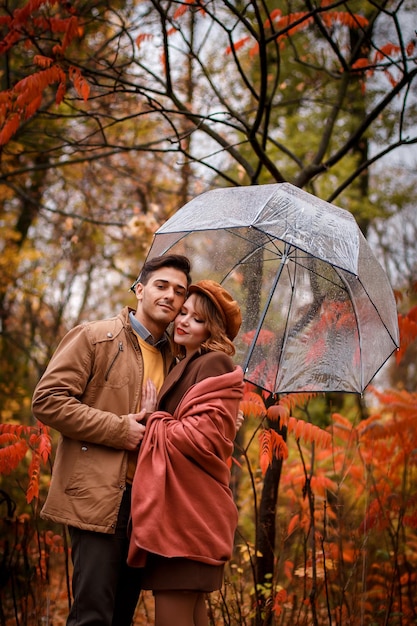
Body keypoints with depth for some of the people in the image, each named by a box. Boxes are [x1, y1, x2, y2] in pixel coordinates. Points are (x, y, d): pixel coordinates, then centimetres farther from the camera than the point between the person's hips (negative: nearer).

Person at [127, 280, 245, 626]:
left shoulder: (213, 365, -7)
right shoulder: (185, 366, 20)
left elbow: (203, 437, -18)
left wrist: (153, 420, -6)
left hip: (187, 510, -9)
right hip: (179, 508, 9)